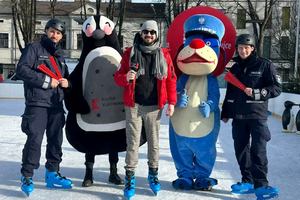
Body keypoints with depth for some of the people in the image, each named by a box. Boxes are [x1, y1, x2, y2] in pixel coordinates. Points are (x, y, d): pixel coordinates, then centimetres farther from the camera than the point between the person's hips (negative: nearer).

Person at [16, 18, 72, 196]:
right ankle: (27, 177, 0)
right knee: (34, 140, -11)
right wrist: (46, 81, -16)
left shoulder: (59, 55, 20)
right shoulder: (34, 48, -1)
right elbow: (22, 70, -13)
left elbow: (66, 76, 28)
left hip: (56, 105, 7)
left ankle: (52, 174, 22)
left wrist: (66, 82, 3)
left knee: (56, 140, 10)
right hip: (37, 103, -7)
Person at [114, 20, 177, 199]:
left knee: (154, 141, 10)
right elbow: (118, 76, 4)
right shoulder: (130, 53, 3)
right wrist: (126, 77, -20)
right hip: (133, 105, -1)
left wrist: (171, 102, -1)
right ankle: (130, 177, 10)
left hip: (154, 106, 1)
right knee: (133, 142, 2)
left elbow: (171, 79, 5)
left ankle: (153, 174, 26)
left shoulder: (164, 54, 5)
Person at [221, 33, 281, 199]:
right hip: (238, 116, 6)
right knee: (241, 149, 8)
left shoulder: (264, 65, -1)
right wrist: (225, 113, 20)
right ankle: (247, 181, 19)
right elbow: (230, 92, 20)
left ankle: (260, 185, -7)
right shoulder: (235, 68, 15)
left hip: (257, 115, -5)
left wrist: (256, 93, -17)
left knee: (258, 150, -10)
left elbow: (277, 88, -5)